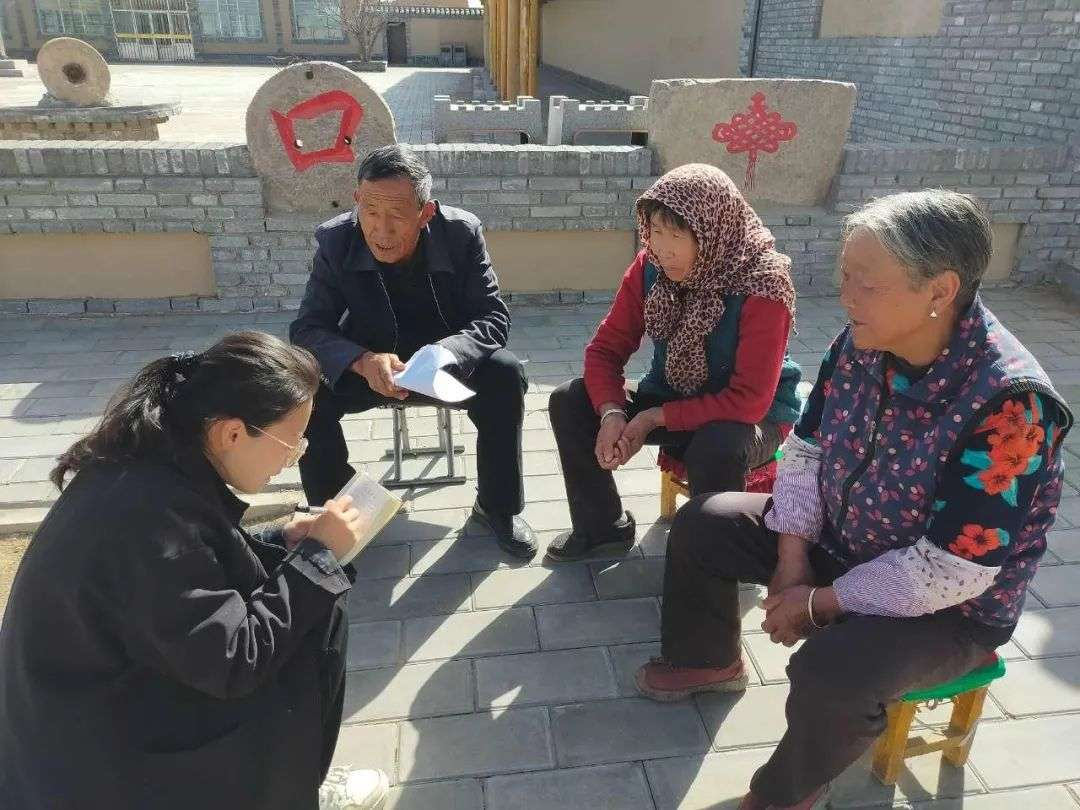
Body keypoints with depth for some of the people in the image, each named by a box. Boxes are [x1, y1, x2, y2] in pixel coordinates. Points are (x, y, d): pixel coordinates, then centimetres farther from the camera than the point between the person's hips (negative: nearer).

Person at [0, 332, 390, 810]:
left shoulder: (153, 468, -5)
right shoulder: (147, 513, -32)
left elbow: (194, 565, 11)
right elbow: (234, 663, -27)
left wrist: (284, 545, -1)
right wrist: (317, 554, -19)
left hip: (118, 686, 9)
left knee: (302, 608, 5)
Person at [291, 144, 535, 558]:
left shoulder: (462, 233, -18)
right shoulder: (335, 240, -16)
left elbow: (493, 318, -17)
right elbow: (307, 328, -16)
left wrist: (443, 355, -39)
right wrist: (363, 361, -39)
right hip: (368, 366, 1)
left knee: (505, 373, -28)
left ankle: (497, 508, -8)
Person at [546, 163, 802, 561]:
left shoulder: (762, 287, -26)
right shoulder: (649, 268, -11)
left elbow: (750, 400, -27)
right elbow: (606, 348, -8)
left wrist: (656, 418, -27)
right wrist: (612, 412, -27)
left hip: (754, 415, -5)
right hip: (671, 396, 5)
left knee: (717, 447, -39)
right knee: (569, 402, -10)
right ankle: (602, 525, 9)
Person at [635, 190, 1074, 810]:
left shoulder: (1009, 403, -34)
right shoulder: (863, 342, -14)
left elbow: (948, 571, -31)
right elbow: (806, 448, -3)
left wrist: (820, 603, -22)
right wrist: (792, 562, -12)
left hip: (948, 605, -6)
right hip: (838, 539, 7)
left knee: (831, 676, -32)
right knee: (702, 524, 4)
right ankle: (709, 660, 30)